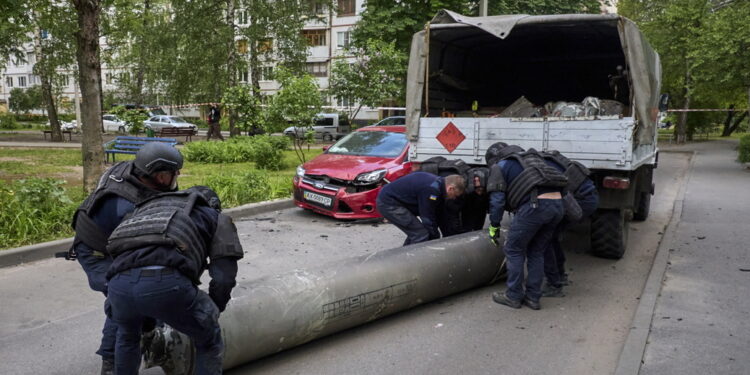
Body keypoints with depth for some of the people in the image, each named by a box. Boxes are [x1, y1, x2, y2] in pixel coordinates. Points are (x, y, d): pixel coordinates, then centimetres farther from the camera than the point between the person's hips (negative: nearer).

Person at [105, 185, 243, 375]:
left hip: (119, 283, 5)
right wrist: (213, 312, 31)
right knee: (209, 342, 24)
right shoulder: (217, 218, 27)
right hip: (166, 282, -5)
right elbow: (224, 277, 13)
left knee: (127, 335, 40)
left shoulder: (147, 211, 43)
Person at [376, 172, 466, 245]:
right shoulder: (431, 189, -24)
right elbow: (428, 219, -17)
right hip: (388, 203, -10)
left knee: (415, 232, 17)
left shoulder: (436, 182, 6)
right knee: (421, 234, -11)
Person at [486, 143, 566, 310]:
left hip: (535, 205, -7)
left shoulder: (499, 166, 12)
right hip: (557, 203, 7)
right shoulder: (529, 158, 32)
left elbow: (497, 199, 3)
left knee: (514, 250, 9)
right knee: (536, 252, 18)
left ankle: (514, 296, 15)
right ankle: (533, 297, 22)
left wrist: (494, 226, 12)